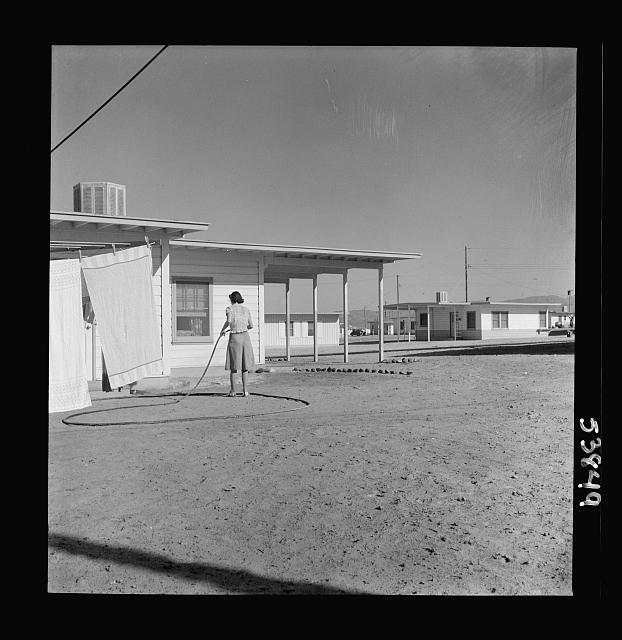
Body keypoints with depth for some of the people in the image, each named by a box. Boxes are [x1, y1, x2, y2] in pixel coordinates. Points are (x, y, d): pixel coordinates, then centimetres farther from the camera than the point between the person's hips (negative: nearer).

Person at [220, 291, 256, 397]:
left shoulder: (229, 309, -1)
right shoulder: (246, 310, 10)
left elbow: (229, 321, -20)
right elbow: (251, 325, 12)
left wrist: (222, 329, -4)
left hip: (234, 337, -3)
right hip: (245, 336, 3)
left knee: (233, 366, 8)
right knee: (245, 366, 10)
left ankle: (233, 391, 9)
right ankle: (245, 390, 7)